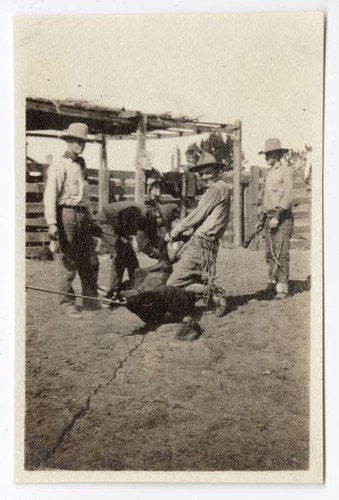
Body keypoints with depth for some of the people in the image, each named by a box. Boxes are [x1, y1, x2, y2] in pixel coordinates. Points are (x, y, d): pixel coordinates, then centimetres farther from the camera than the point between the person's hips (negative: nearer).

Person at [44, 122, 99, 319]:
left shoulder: (81, 165, 19)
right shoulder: (59, 165, -5)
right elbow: (50, 195, -13)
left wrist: (91, 218, 21)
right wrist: (52, 223, -22)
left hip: (83, 216, 7)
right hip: (67, 213, -7)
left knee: (88, 261, 9)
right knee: (69, 262, -3)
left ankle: (91, 299, 19)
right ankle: (68, 303, 8)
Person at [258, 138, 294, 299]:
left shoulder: (286, 171, -6)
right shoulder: (269, 173, 17)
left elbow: (288, 196, -14)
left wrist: (278, 216, -21)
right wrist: (262, 218, 17)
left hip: (282, 218, -7)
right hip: (269, 217, 7)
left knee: (281, 254, -10)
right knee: (270, 254, 9)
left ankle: (282, 288, -7)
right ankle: (272, 283, 19)